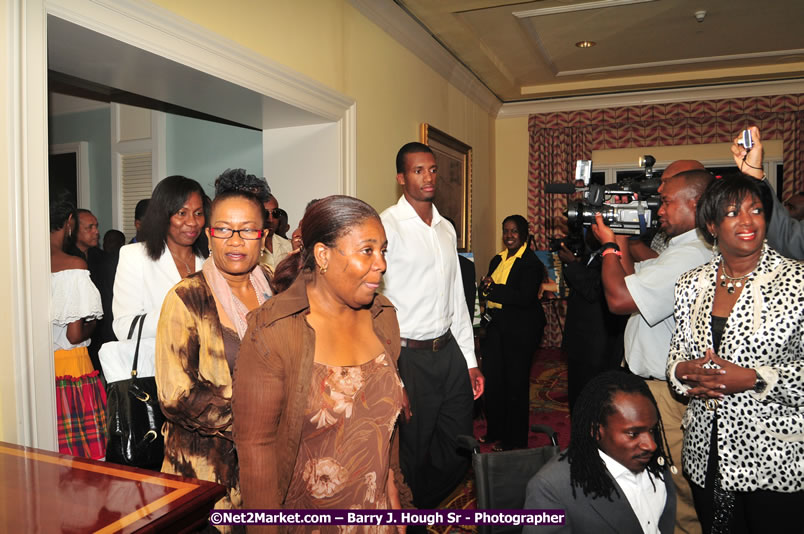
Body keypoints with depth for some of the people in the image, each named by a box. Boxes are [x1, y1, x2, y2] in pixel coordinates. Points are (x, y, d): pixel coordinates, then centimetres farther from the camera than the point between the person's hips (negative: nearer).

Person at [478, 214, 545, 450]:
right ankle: (495, 431, 29)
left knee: (515, 383, 4)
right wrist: (485, 287, -8)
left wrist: (493, 288, -18)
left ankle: (515, 439, 19)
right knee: (492, 380, 11)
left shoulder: (531, 262, -11)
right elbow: (487, 289, 16)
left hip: (520, 330, -7)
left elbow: (526, 298, -22)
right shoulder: (497, 260, 13)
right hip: (496, 326, 7)